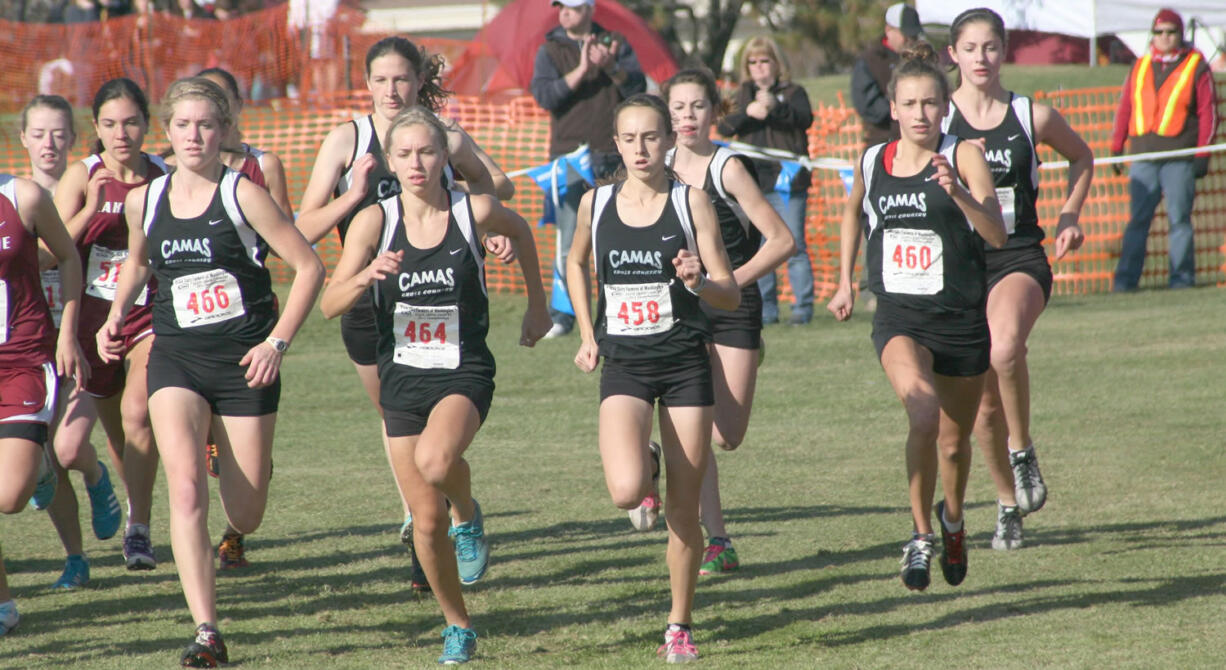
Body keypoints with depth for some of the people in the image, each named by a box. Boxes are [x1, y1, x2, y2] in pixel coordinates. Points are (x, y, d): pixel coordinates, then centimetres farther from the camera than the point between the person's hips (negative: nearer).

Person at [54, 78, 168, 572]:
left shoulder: (163, 178, -4)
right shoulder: (82, 176, -5)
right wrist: (92, 209, -23)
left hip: (150, 313, -2)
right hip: (94, 313, 2)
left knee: (137, 412, -24)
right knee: (117, 432, 11)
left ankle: (138, 530, -15)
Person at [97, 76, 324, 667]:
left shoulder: (242, 195, -8)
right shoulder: (143, 202, 5)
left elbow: (308, 267, -5)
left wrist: (277, 341, -11)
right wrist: (114, 317, 11)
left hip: (245, 361, -2)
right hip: (175, 358, 2)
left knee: (245, 517, 5)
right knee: (185, 487, -21)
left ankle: (231, 453, 45)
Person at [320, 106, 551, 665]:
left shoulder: (475, 212, -8)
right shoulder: (375, 221, -6)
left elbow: (520, 231, 15)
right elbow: (330, 305, -11)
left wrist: (537, 304, 22)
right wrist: (366, 277, -30)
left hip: (464, 372, -2)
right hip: (402, 377, 2)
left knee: (435, 461, -34)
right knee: (427, 521, 5)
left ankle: (467, 511, 1)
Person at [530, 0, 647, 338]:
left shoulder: (616, 45, 9)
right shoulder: (550, 50, 7)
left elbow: (638, 88, -2)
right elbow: (544, 96, -8)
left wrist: (611, 67, -19)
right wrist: (581, 69, -17)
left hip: (613, 156, 1)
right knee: (568, 243, -7)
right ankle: (561, 315, -2)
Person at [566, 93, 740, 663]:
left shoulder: (691, 203, -4)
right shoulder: (595, 204, 2)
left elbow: (731, 296, -3)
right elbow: (575, 263, 24)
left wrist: (699, 281, -24)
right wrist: (587, 333, 15)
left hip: (686, 361, -1)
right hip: (623, 364, 1)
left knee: (683, 508, 1)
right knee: (626, 492, -21)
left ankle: (679, 625, 18)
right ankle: (646, 466, 17)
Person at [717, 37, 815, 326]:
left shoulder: (793, 92, 6)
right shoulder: (743, 95, 14)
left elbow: (805, 119, -13)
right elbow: (724, 128, 1)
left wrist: (776, 106, -29)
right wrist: (747, 112, -18)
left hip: (787, 180, -3)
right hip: (753, 181, 3)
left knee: (793, 246, -6)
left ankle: (803, 307, -2)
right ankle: (766, 309, 10)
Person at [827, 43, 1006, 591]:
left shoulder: (963, 157, -9)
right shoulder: (872, 164, 3)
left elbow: (997, 234, -21)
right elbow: (852, 212, 26)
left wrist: (956, 192, -36)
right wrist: (845, 283, 22)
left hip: (962, 318, -1)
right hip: (899, 318, 1)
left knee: (954, 442, 13)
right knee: (923, 414, -26)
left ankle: (953, 518, 45)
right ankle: (921, 535, -12)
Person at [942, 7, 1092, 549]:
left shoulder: (1034, 117, 2)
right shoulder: (938, 119, 0)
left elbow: (1081, 158, 20)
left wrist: (1069, 216, 8)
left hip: (1020, 259, -2)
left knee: (1004, 347, -34)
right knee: (982, 402, 5)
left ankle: (1022, 449, -10)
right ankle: (1009, 504, 26)